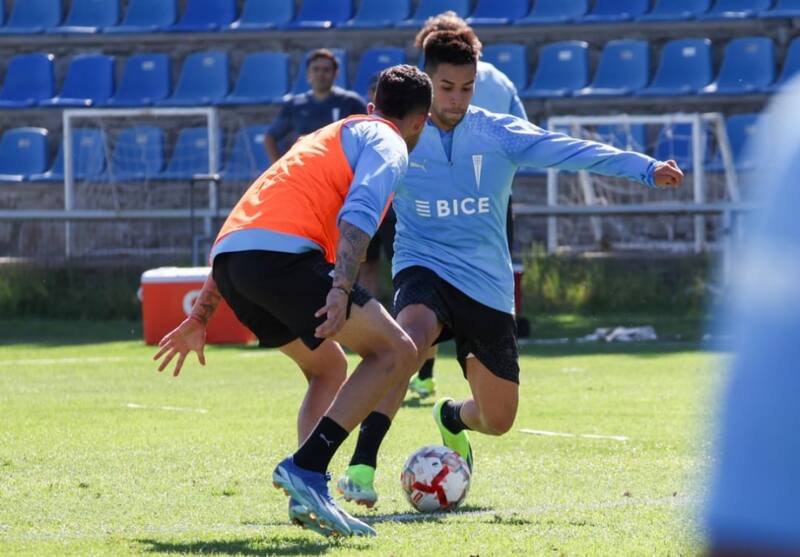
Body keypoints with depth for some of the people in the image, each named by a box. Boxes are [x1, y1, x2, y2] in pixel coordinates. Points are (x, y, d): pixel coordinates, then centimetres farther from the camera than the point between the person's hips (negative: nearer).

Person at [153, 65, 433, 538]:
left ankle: (307, 495, 5)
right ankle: (306, 469, -16)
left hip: (229, 257, 9)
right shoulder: (387, 144, 11)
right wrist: (341, 290, -23)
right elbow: (358, 214, -11)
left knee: (329, 368, 24)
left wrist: (200, 317, 35)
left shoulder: (331, 137, 37)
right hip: (283, 255, -9)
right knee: (396, 352, -3)